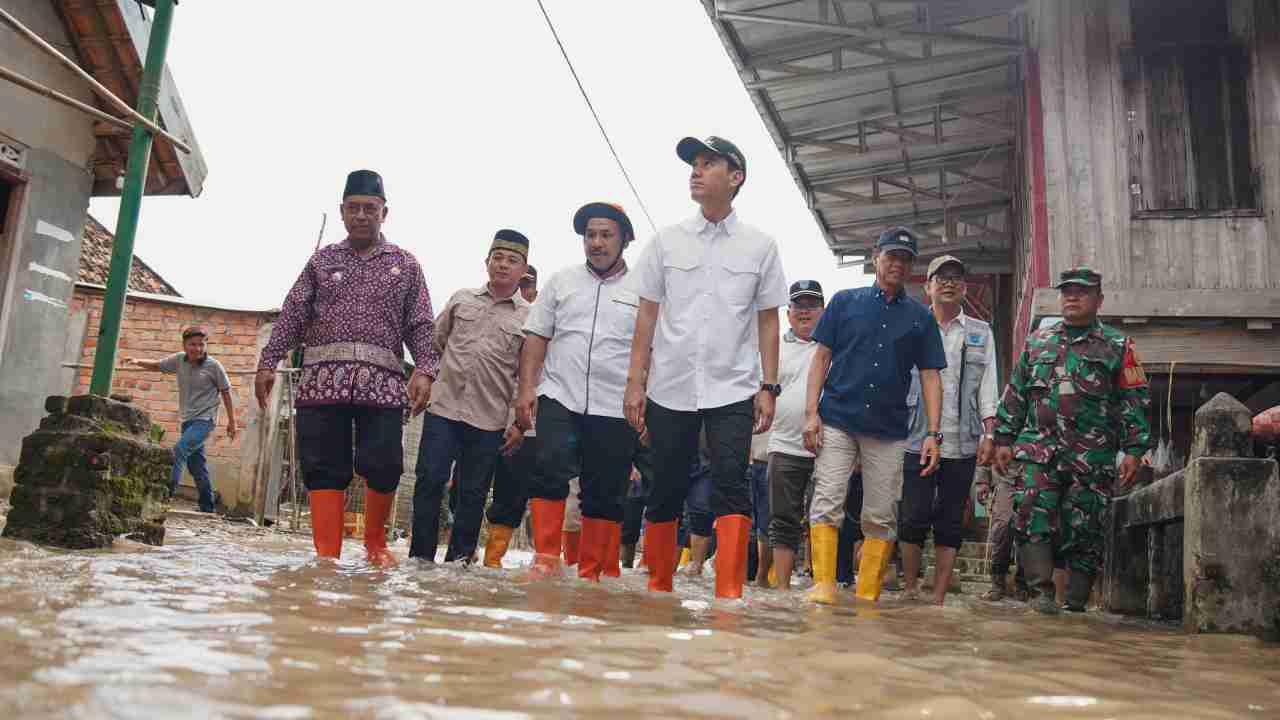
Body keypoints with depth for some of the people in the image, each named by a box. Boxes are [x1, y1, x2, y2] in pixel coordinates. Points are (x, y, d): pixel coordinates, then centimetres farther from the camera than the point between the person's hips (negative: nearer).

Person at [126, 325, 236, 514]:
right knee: (196, 465, 9)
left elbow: (226, 393, -3)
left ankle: (167, 491, -24)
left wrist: (232, 422, -1)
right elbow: (157, 365, 16)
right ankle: (207, 508, 17)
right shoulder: (179, 360, 1)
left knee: (179, 449, -25)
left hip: (205, 420, -6)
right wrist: (137, 361, -3)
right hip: (187, 420, 6)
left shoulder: (214, 366, -10)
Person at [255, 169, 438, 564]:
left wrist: (425, 370, -8)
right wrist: (268, 362, 0)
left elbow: (421, 325, 7)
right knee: (324, 469, -2)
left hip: (382, 381, -1)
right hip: (323, 378, 1)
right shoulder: (322, 259, 17)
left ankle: (375, 543, 16)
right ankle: (327, 554, 2)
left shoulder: (405, 264, 15)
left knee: (383, 467, -7)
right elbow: (292, 315, 11)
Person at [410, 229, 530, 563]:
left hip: (490, 420, -1)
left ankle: (459, 561, 16)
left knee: (472, 493, 5)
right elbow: (434, 342, 19)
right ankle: (420, 556, 11)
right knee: (430, 481, -1)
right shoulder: (461, 299, 11)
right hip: (443, 408, 1)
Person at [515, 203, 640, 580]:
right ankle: (546, 560, -8)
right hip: (559, 397, 1)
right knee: (550, 473, -16)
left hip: (615, 409, -1)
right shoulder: (562, 281, 12)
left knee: (604, 495, 4)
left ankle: (591, 575, 14)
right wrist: (526, 389, 0)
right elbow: (537, 337, 11)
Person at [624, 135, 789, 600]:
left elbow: (768, 321, 6)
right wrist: (635, 383, 1)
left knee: (731, 484, -13)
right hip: (670, 389, 2)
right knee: (666, 491, 7)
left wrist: (768, 387, -2)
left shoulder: (760, 246, 6)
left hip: (733, 389, -1)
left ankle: (730, 595, -12)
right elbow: (647, 316, 7)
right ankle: (658, 587, 20)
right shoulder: (667, 241, 8)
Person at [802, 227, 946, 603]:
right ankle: (823, 587, -7)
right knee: (827, 505, -8)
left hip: (889, 431, 2)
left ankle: (868, 598, 9)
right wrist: (811, 413, -4)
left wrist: (933, 433, 0)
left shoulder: (921, 317, 13)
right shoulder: (845, 301, 9)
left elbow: (930, 377, 10)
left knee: (882, 518, 2)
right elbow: (822, 357, 6)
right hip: (837, 422, -2)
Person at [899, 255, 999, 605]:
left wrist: (989, 434, 1)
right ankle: (910, 590, 9)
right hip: (917, 440, -2)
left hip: (962, 443, 2)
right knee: (914, 517, -5)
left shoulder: (981, 333, 15)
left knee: (951, 522, 4)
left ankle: (939, 598, 10)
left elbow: (987, 387, 11)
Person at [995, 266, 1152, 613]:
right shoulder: (1037, 341, 16)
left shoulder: (1118, 346, 9)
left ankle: (1076, 603, 11)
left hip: (1092, 458, -2)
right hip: (1037, 451, 2)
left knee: (1083, 530, 2)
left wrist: (1134, 450, -5)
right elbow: (1015, 394, 17)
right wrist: (1004, 439, 10)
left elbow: (1134, 401, 4)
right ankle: (1043, 592, -8)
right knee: (1033, 519, -13)